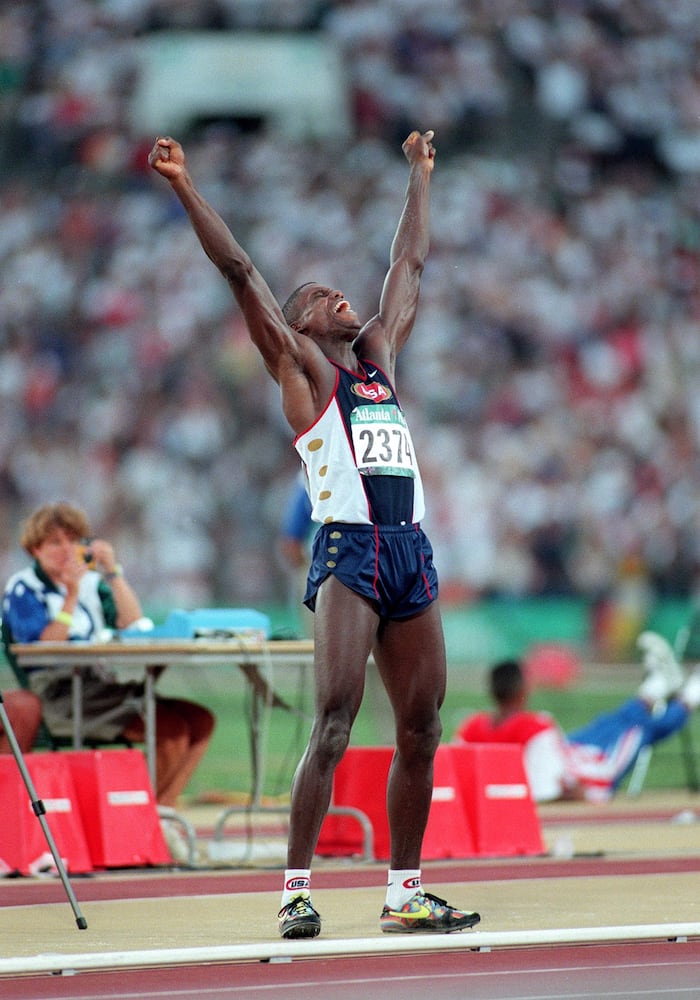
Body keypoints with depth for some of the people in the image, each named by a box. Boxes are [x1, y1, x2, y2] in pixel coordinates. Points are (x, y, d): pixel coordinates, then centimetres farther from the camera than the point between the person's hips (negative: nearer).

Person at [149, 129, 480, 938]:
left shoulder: (378, 355, 23)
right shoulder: (298, 364, 8)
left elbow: (409, 266, 34)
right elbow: (239, 270, 1)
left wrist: (420, 176, 41)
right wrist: (185, 188, -4)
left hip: (410, 554, 6)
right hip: (348, 550, -6)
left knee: (420, 728, 5)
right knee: (334, 722, -15)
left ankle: (404, 894, 12)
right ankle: (296, 892, -16)